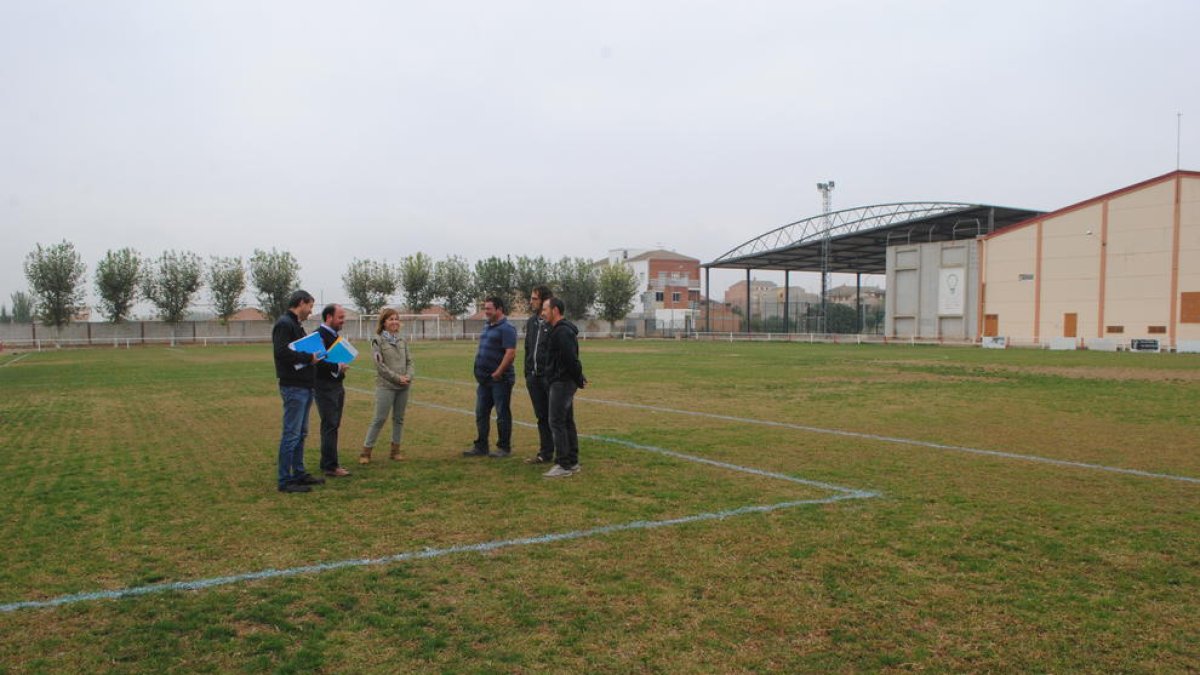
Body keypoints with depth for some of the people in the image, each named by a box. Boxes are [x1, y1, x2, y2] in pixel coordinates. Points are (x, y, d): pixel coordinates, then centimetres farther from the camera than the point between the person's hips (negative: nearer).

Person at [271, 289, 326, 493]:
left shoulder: (295, 324, 18)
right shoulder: (284, 324, -13)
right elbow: (282, 352, -25)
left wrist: (314, 354, 4)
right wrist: (309, 357, -17)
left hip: (304, 387, 10)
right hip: (293, 387, -10)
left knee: (301, 433, 16)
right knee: (291, 434, -6)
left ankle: (299, 474, 25)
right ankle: (285, 480, 0)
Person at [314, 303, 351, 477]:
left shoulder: (334, 335, 16)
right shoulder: (319, 335, -14)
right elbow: (317, 361, -25)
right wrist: (337, 367, -25)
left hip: (337, 386, 9)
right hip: (325, 387, -9)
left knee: (333, 425, 13)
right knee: (330, 425, -7)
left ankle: (327, 463, 21)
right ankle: (330, 466, -3)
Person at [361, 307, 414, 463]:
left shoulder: (402, 340, 11)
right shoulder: (377, 340, -4)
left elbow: (409, 361, 11)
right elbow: (380, 364, -11)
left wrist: (409, 376, -8)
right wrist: (397, 378, -15)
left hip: (403, 386, 5)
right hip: (386, 386, -5)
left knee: (399, 418, 10)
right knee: (380, 419, -5)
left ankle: (395, 450, 19)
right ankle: (366, 451, 3)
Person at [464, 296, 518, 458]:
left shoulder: (506, 328, -14)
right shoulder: (487, 327, 15)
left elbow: (511, 353, -22)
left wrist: (497, 373, -19)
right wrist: (480, 373, 14)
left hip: (500, 380, -9)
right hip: (485, 380, 9)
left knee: (502, 414, 1)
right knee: (481, 413, 11)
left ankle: (504, 448, 10)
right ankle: (480, 447, 20)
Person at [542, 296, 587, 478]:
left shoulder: (562, 332, -18)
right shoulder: (560, 330, 16)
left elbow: (571, 359, -22)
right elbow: (571, 359, 19)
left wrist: (579, 380, -12)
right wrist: (579, 378, 13)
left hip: (562, 383, -11)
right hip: (564, 382, 11)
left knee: (557, 423, -8)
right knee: (567, 422, 13)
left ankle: (564, 466, -5)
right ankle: (572, 463, 18)